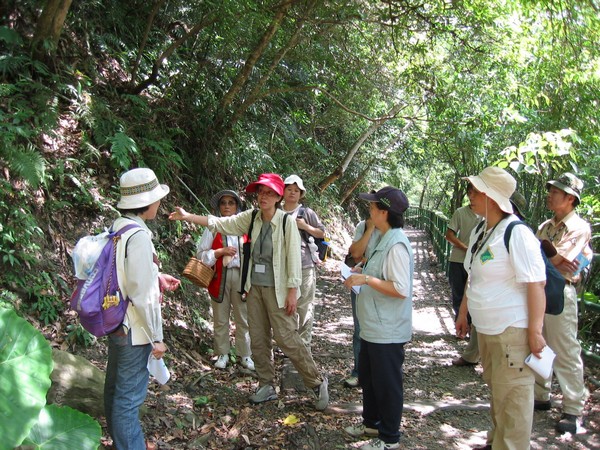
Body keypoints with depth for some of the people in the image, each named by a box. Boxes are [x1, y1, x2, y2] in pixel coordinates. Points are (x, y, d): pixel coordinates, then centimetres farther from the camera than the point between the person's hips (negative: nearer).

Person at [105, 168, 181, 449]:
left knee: (115, 388, 23)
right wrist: (156, 337, -16)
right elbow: (142, 296, -24)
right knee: (129, 396, 4)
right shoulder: (138, 236, -23)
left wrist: (157, 277, 12)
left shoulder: (117, 228, 3)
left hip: (115, 322, 9)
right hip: (133, 330, -9)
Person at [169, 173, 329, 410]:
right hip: (255, 287, 6)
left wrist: (292, 291, -15)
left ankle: (317, 383, 11)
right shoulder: (251, 217, 1)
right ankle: (267, 386, 27)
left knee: (287, 339, -5)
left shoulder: (286, 221, -15)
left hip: (277, 289, -6)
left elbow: (293, 257, -15)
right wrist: (187, 216, -2)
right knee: (258, 339, 12)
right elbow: (220, 223, 3)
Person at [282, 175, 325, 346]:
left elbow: (322, 233, 1)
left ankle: (304, 343, 10)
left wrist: (304, 226, -11)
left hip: (305, 266, -4)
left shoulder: (306, 212, 0)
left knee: (304, 306, 0)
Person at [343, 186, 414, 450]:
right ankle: (371, 423, 41)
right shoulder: (385, 240, 9)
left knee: (387, 384, 5)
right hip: (373, 327, 10)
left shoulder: (397, 245, -22)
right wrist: (361, 277, 7)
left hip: (387, 331, -10)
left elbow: (401, 289, -27)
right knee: (368, 378, 23)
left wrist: (366, 279, -23)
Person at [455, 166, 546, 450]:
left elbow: (535, 284, -21)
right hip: (486, 328, 9)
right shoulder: (479, 232, 9)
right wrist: (463, 313, 21)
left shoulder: (517, 234, -18)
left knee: (511, 395, 0)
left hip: (511, 330, -9)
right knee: (496, 389, 21)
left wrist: (535, 331, -21)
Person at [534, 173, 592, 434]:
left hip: (560, 293, -7)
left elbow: (559, 256, -18)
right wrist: (555, 263, -14)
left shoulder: (579, 228, -5)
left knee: (565, 353, -3)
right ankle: (540, 397, 27)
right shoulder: (546, 227, 16)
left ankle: (574, 410, 6)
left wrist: (542, 250, -2)